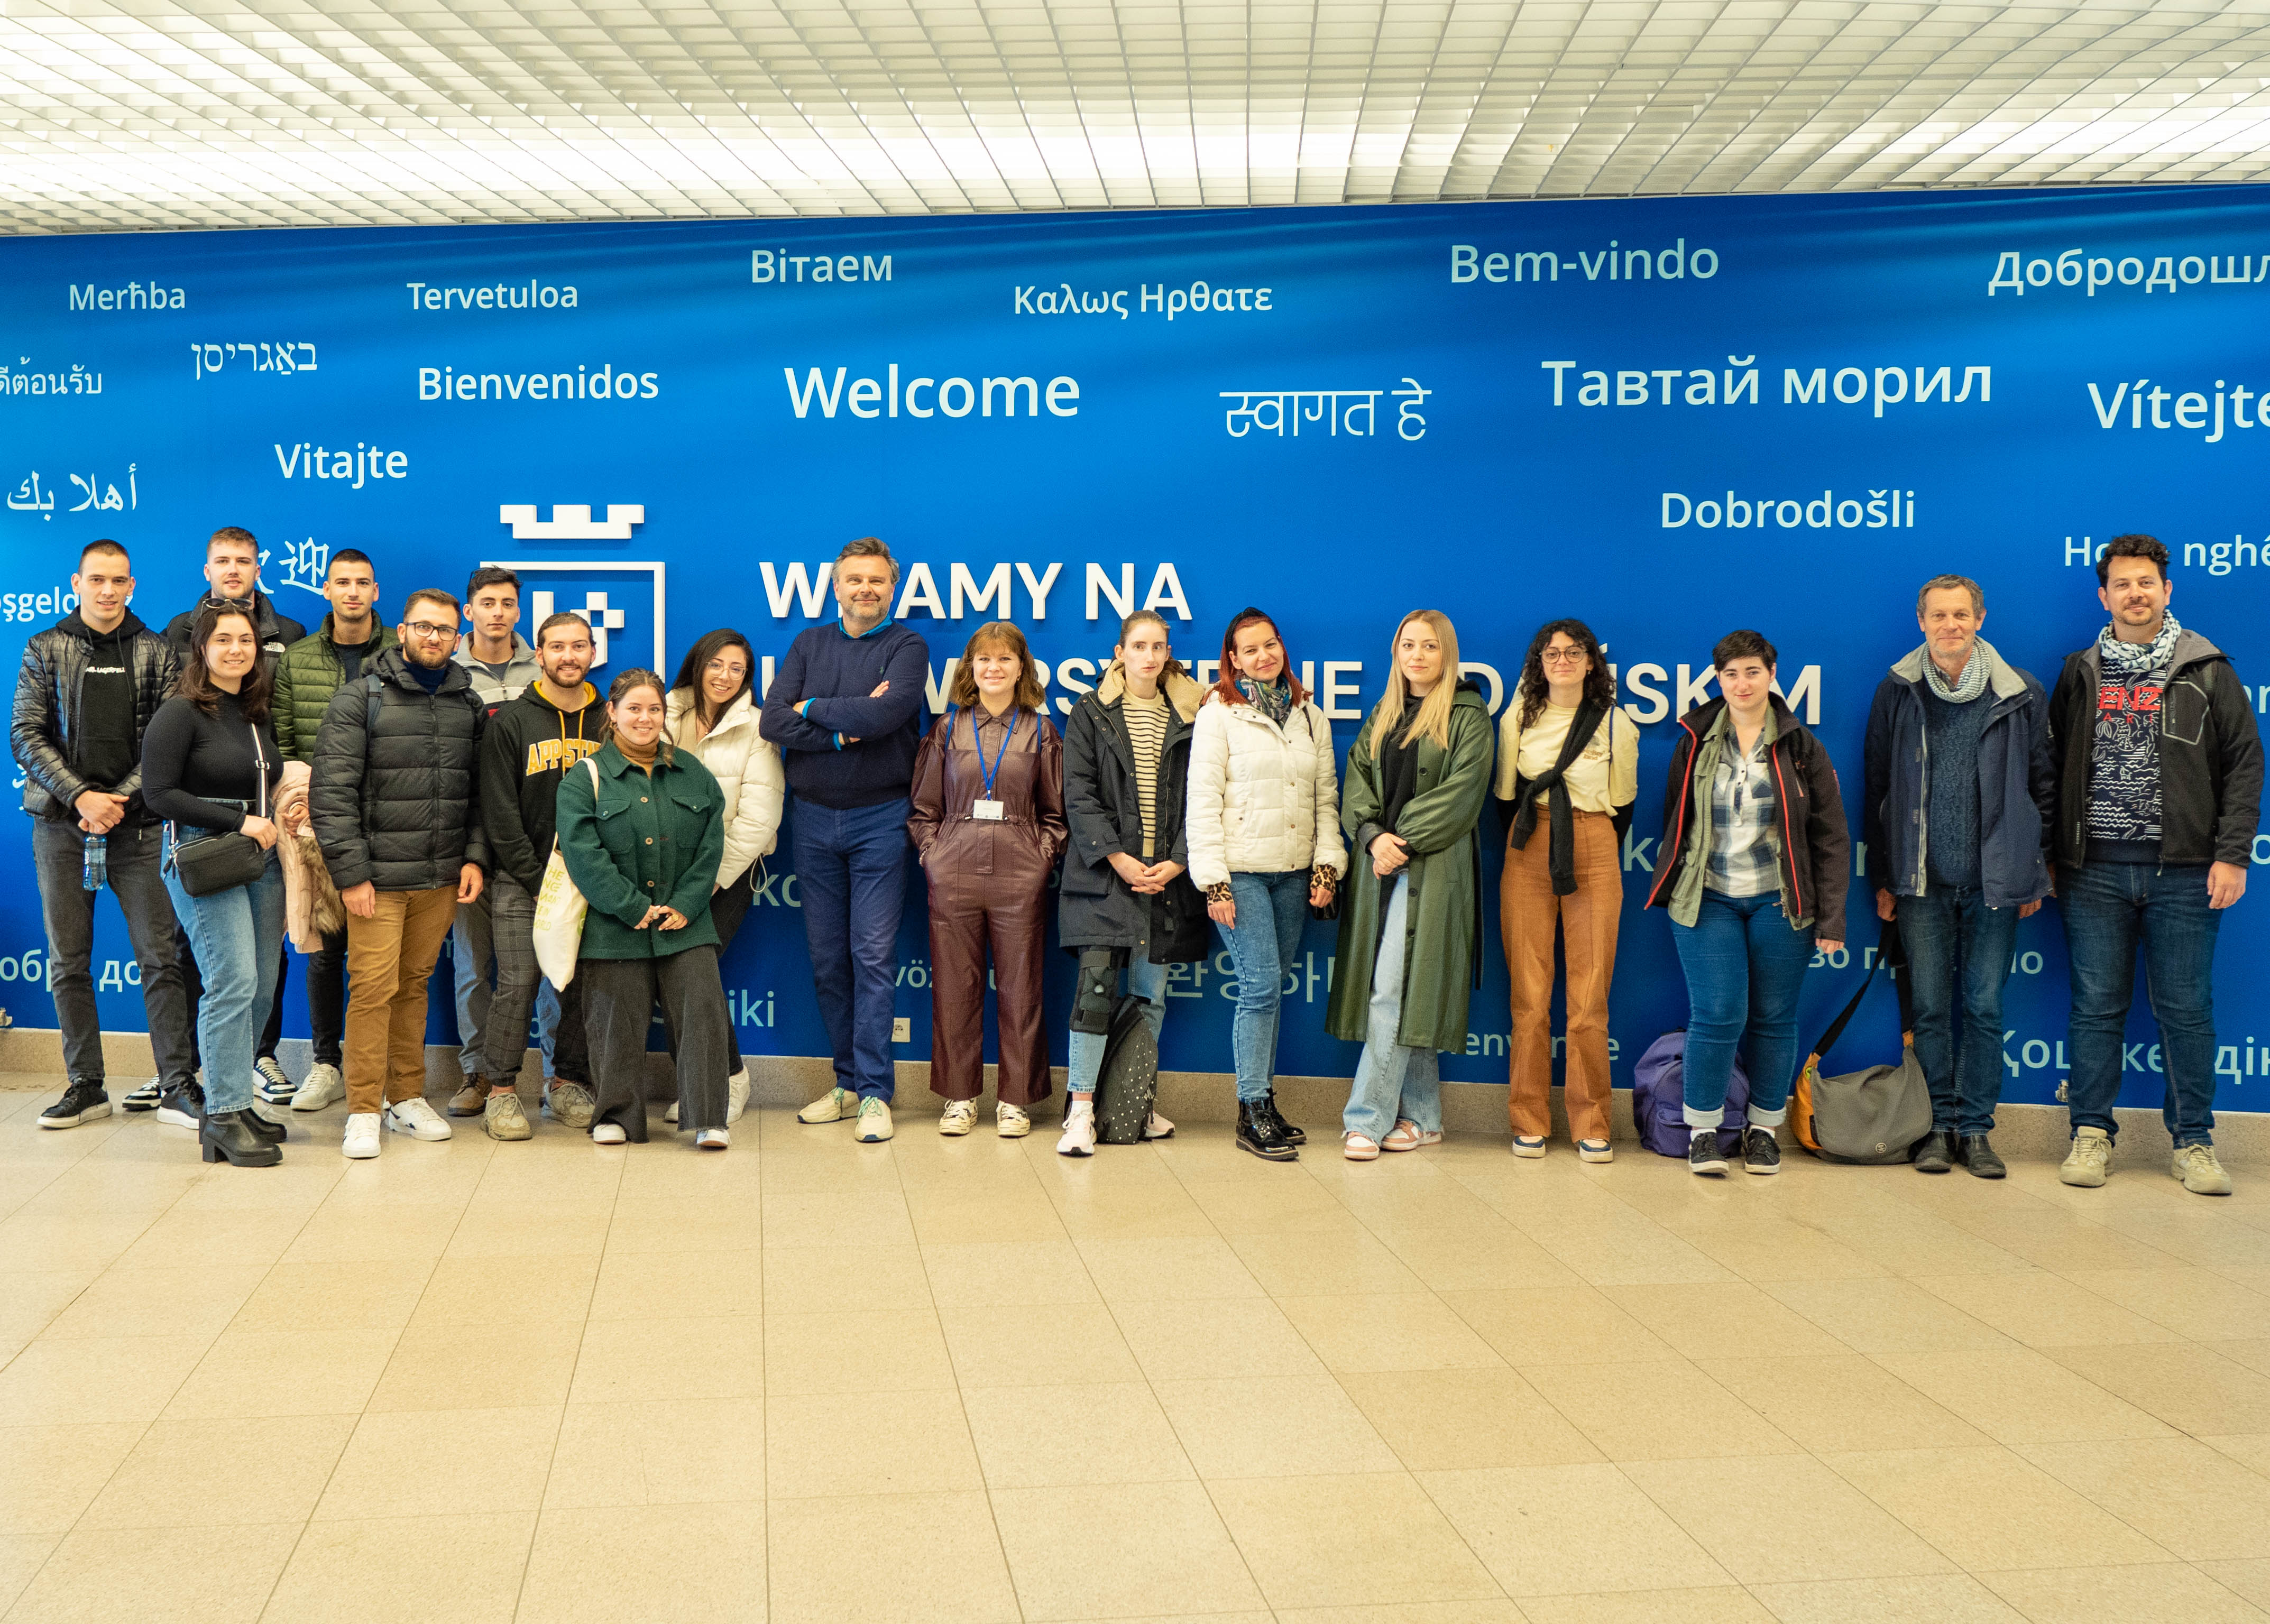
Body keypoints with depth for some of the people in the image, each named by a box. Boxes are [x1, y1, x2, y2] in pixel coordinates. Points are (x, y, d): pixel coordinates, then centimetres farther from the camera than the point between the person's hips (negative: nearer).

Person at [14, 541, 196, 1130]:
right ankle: (85, 1086, 13)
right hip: (61, 825, 1)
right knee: (68, 963, 5)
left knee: (161, 957, -4)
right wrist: (80, 796, -11)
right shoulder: (45, 649, 8)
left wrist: (120, 801, -10)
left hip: (137, 824, -1)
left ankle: (178, 1080, 2)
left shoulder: (157, 653, 7)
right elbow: (25, 734, 1)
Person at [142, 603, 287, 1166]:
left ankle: (232, 1101, 17)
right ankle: (224, 1120, -7)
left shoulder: (259, 713, 16)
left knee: (262, 988, 5)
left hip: (261, 860, 7)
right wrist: (238, 823, -15)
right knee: (233, 982, -13)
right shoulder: (181, 712, -6)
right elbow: (159, 793, -13)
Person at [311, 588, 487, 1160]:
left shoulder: (467, 704, 11)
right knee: (374, 988, -6)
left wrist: (474, 856, 2)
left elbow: (479, 790, 15)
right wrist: (350, 873, -13)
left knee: (416, 984, 12)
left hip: (442, 877, 4)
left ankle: (407, 1097, 22)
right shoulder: (360, 699, -3)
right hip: (378, 876, -4)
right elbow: (332, 792, -8)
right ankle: (364, 1111, 2)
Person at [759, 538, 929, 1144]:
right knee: (827, 958, 8)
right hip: (814, 818, 4)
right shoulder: (809, 645, 11)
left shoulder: (907, 646, 0)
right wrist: (843, 728, -14)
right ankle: (846, 1082, 18)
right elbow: (773, 720, -3)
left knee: (874, 955, -7)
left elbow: (885, 713, -19)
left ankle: (874, 1093, -3)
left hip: (878, 819, -4)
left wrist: (812, 709, -7)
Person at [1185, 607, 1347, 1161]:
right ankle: (1253, 1113, -4)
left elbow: (1326, 797, 14)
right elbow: (1203, 799, -6)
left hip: (1294, 872, 5)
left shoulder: (1311, 717, 13)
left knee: (1270, 989, 8)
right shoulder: (1218, 715, -2)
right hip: (1241, 870, -5)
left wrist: (1327, 865, 4)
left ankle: (1262, 1101, 15)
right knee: (1261, 985, -10)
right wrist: (1213, 881, -11)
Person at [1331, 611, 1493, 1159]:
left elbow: (1462, 794, -9)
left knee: (1395, 990, -12)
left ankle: (1366, 1119, -10)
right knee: (1406, 995, 8)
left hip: (1433, 869, -6)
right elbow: (1357, 781, 11)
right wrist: (1373, 836, -7)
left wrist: (1406, 841, -13)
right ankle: (1422, 1118, 16)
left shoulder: (1468, 716, -1)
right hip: (1381, 865, 6)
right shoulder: (1383, 716, 17)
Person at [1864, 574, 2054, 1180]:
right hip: (1922, 881, 1)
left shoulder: (2021, 695, 2)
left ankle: (1976, 1130, 12)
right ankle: (1939, 1127, 14)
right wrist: (1882, 879, 6)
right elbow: (1878, 790, 8)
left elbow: (2043, 788, 7)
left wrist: (2035, 872, 4)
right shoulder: (1898, 692, 4)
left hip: (1995, 881, -1)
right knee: (1930, 1007, 4)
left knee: (1984, 1007, 2)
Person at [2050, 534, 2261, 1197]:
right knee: (2096, 1007, 4)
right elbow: (2054, 766, 13)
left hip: (2184, 872, -1)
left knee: (2186, 1008, 3)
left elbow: (2244, 763, 3)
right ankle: (2092, 1135, 13)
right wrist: (2048, 856, 6)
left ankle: (2193, 1142, 14)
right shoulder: (2080, 674, 10)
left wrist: (2232, 853, -5)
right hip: (2095, 871, 1)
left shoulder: (2207, 672, 5)